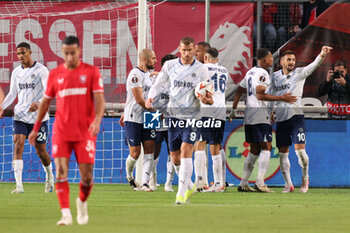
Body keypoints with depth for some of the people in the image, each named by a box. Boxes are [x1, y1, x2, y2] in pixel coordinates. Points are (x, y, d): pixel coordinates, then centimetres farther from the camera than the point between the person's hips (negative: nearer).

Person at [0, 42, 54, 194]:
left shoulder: (41, 70, -7)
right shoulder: (16, 72, 8)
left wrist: (38, 103, -36)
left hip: (38, 117, -3)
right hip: (20, 116, 3)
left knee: (40, 150, 6)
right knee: (18, 144, -17)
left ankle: (49, 176, 37)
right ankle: (19, 185, -22)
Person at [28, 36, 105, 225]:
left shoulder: (91, 71, 1)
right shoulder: (55, 74, 8)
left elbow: (99, 99, -5)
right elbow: (46, 101, 17)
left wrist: (97, 120, -22)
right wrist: (36, 128, 17)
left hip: (85, 132, -1)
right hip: (61, 132, 1)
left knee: (87, 175, -2)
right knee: (61, 172, -13)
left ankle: (82, 202, 28)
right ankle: (66, 214, -14)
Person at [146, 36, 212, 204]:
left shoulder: (201, 70, 0)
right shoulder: (169, 66, 5)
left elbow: (204, 95, 4)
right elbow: (159, 84, 11)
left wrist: (207, 100, -19)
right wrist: (151, 97, -8)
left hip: (191, 116, -3)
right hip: (173, 115, 3)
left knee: (186, 151, -18)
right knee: (175, 158, 6)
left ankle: (181, 193, -18)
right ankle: (189, 186, 31)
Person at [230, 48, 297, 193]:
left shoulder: (250, 72, 17)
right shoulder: (262, 74, -11)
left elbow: (239, 92, 22)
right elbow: (260, 95, -19)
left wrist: (233, 110, 29)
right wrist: (281, 98, -17)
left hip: (249, 113, 9)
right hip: (260, 113, -9)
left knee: (254, 150, 12)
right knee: (266, 148, -8)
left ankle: (243, 184, 9)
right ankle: (260, 183, -17)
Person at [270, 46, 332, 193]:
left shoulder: (299, 73, -1)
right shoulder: (275, 76, 9)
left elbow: (313, 66, -18)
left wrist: (322, 55, -37)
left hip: (296, 115, -3)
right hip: (280, 118, 4)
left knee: (300, 150, -11)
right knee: (283, 153, 4)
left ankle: (305, 178, 12)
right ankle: (288, 184, 15)